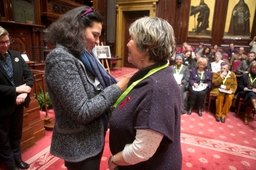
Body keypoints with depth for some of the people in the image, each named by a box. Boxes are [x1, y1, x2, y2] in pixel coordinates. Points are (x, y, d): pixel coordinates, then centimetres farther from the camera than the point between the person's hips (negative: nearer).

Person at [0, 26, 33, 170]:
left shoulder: (16, 55, 0)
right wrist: (16, 89, -20)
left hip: (18, 102, 5)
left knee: (16, 134, 22)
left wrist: (24, 92, -16)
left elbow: (29, 74, -1)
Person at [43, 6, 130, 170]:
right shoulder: (60, 58, -23)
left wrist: (123, 83, -9)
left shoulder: (84, 56, 4)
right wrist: (118, 88, -21)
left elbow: (98, 89, 5)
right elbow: (82, 112, -26)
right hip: (79, 145, -8)